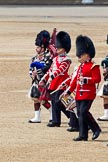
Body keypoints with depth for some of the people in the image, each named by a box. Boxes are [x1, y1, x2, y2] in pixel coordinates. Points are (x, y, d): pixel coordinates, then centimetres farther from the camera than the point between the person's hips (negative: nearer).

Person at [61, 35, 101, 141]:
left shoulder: (93, 66, -8)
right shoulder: (81, 66, 17)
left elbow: (97, 79, -15)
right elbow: (76, 80, 21)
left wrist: (86, 80, -25)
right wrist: (69, 91, 19)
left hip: (88, 94, -8)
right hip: (79, 94, 8)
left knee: (84, 112, -16)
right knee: (80, 114, 5)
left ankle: (96, 129, -1)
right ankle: (83, 135, 8)